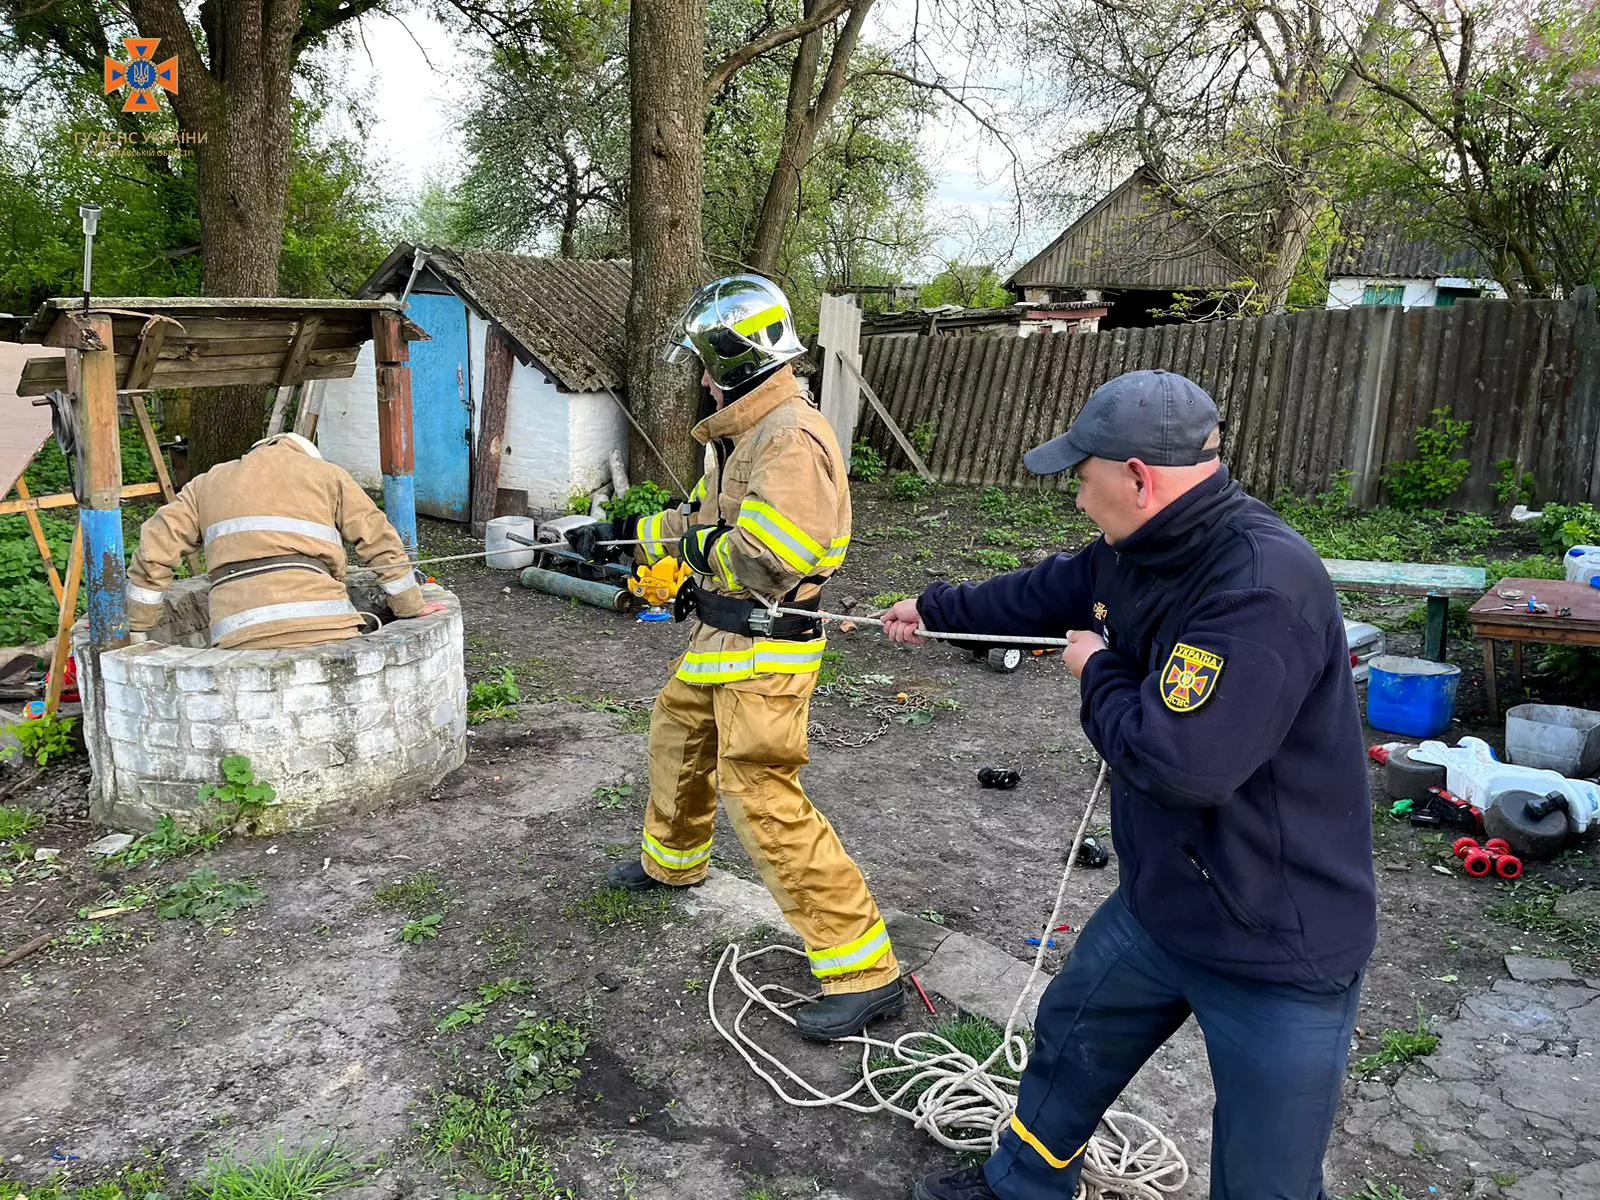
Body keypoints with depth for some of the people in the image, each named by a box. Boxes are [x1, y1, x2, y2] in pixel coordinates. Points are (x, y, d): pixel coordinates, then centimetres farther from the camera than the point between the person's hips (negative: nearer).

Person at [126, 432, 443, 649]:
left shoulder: (207, 484, 30)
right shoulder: (327, 475, 23)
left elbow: (153, 553, 22)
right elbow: (381, 543, 18)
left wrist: (138, 632, 29)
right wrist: (411, 609, 25)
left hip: (240, 634, 2)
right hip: (319, 621, -2)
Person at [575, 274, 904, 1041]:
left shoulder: (792, 440, -22)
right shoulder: (742, 433, 11)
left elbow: (764, 562, -31)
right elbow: (707, 522, 23)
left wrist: (701, 546, -14)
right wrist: (627, 532, 23)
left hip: (764, 650, -11)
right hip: (720, 637, 11)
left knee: (762, 799, -13)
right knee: (678, 735, 28)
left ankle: (864, 973, -6)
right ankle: (673, 861, 56)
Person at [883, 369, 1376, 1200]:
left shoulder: (1264, 587, -32)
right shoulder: (1138, 551, -2)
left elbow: (1174, 761, -36)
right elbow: (1044, 593, 17)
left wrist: (1098, 673, -16)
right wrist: (936, 609, 31)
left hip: (1280, 945, -9)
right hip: (1162, 902, 9)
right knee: (1070, 1037, 26)